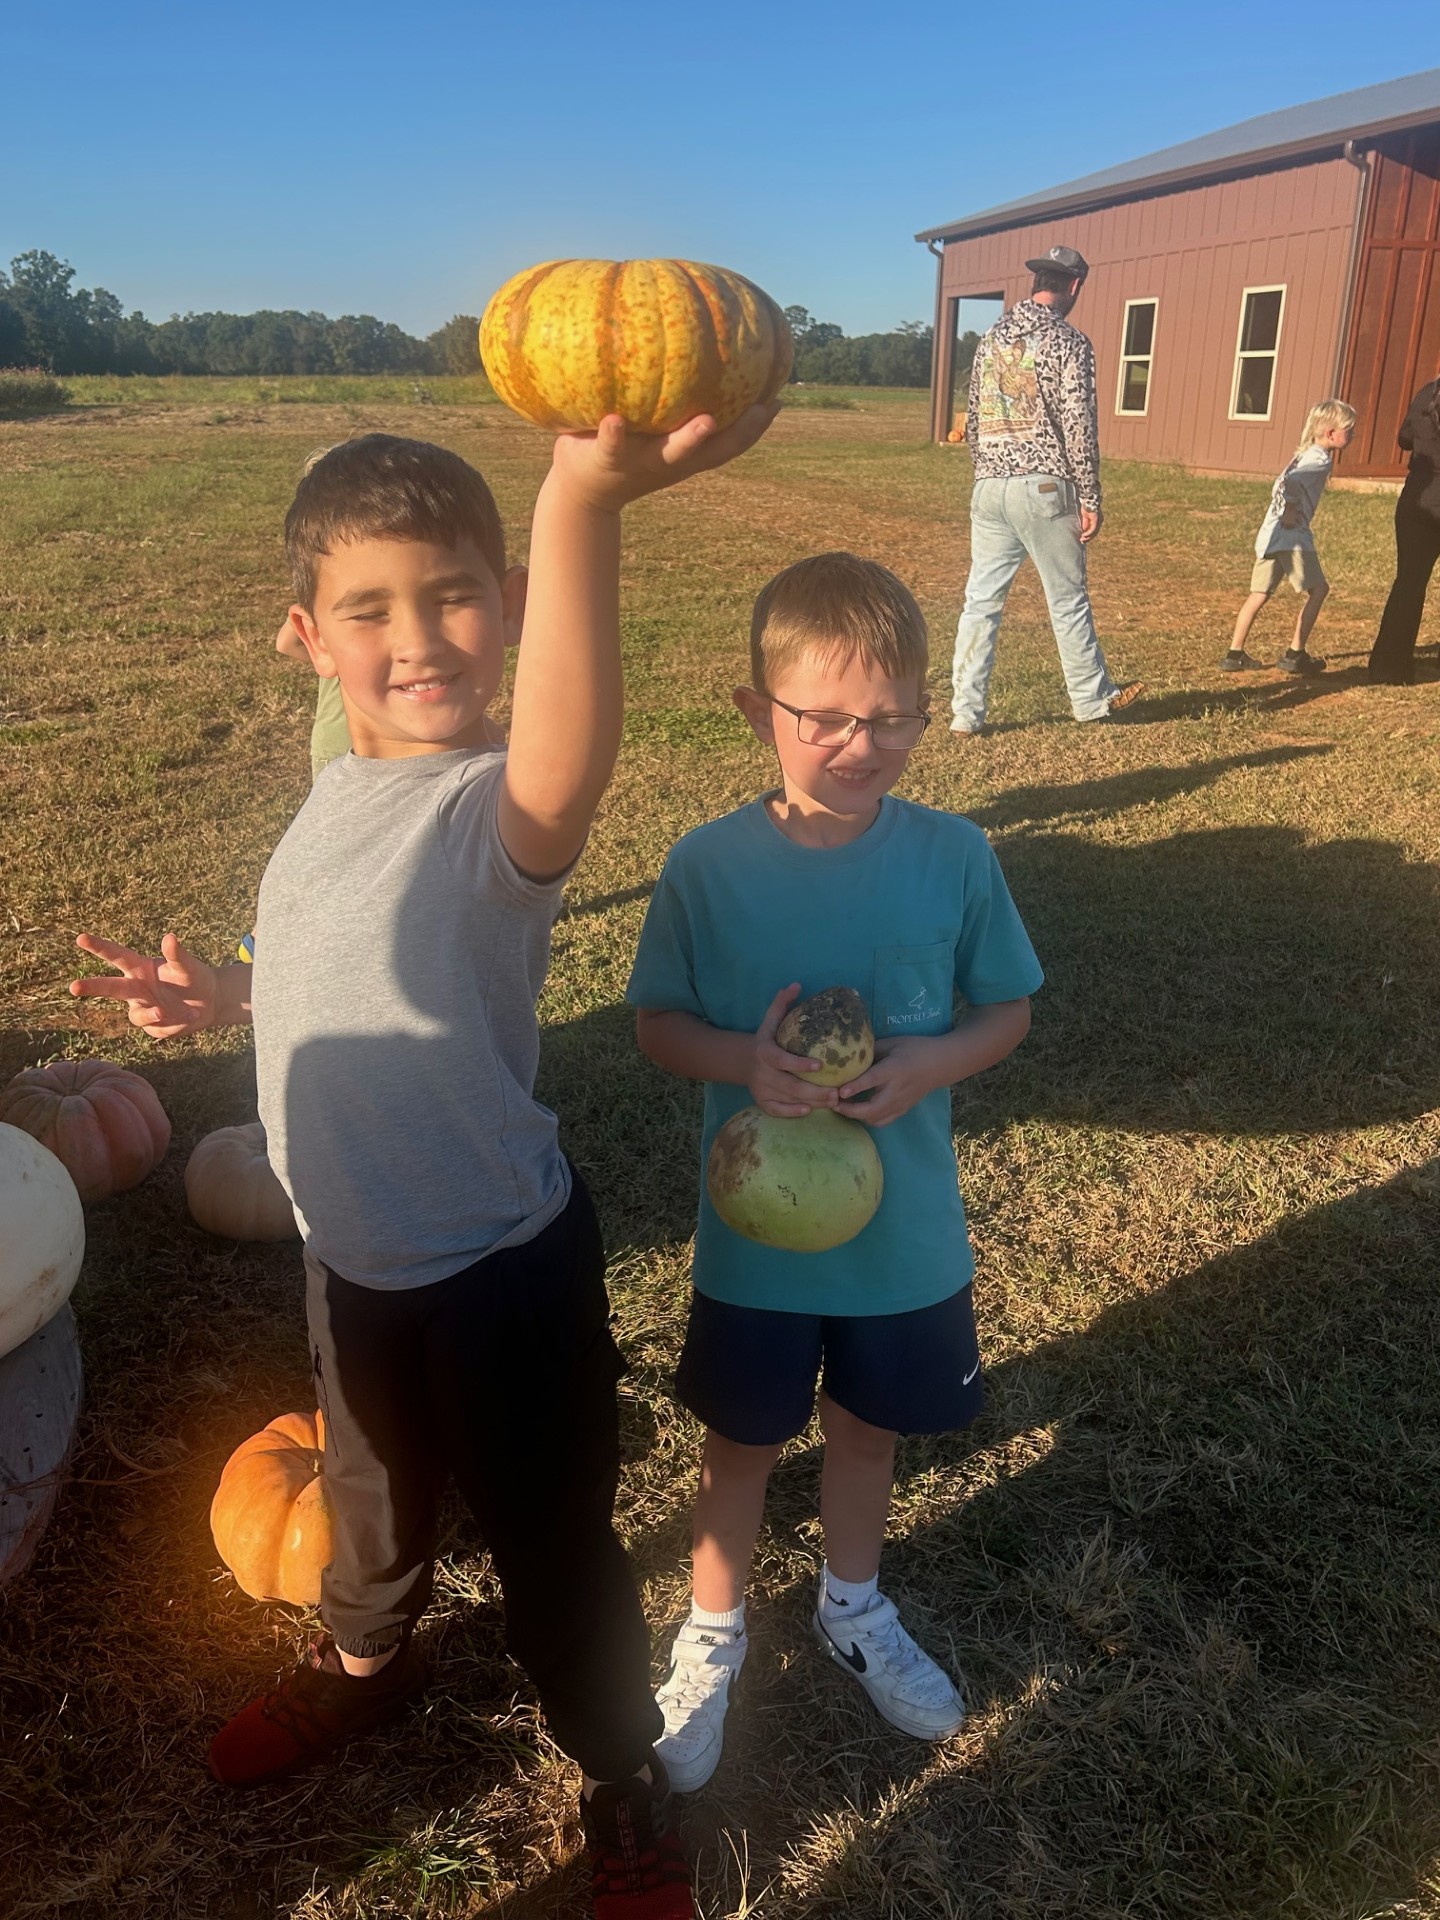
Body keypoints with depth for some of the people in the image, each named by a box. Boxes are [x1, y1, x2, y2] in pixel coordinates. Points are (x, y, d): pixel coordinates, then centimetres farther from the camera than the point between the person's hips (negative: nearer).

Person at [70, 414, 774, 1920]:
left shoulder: (492, 801, -27)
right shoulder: (340, 790, -1)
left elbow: (562, 782, -55)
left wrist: (581, 508, -68)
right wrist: (218, 993, 5)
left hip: (501, 1263, -7)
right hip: (353, 1253, 7)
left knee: (549, 1541, 12)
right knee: (373, 1485, 32)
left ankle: (625, 1793, 41)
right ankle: (365, 1656, 63)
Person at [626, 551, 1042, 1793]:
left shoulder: (954, 856, -12)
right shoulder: (710, 866, -15)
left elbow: (1009, 1007, -1)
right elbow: (656, 1022, -5)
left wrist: (931, 1063, -21)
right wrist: (743, 1060, -25)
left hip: (907, 1230, 2)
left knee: (869, 1427, 24)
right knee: (744, 1442, 19)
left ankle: (855, 1608, 53)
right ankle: (714, 1634, 47)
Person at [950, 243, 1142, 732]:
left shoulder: (991, 337, 11)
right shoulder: (1068, 341, -7)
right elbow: (1079, 426, -11)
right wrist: (1091, 499, -6)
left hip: (988, 489, 5)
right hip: (1044, 489, -5)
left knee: (981, 600, 6)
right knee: (1068, 600, 7)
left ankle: (966, 712, 4)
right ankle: (1093, 699, 21)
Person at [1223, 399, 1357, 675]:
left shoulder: (1306, 454, 19)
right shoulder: (1320, 459, -11)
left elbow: (1280, 484, 23)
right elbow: (1290, 481, -27)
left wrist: (1286, 511, 12)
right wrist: (1290, 511, -17)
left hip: (1268, 535, 9)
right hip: (1291, 537, -9)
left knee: (1259, 594, 10)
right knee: (1317, 589, 1)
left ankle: (1235, 654, 10)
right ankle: (1295, 654, 2)